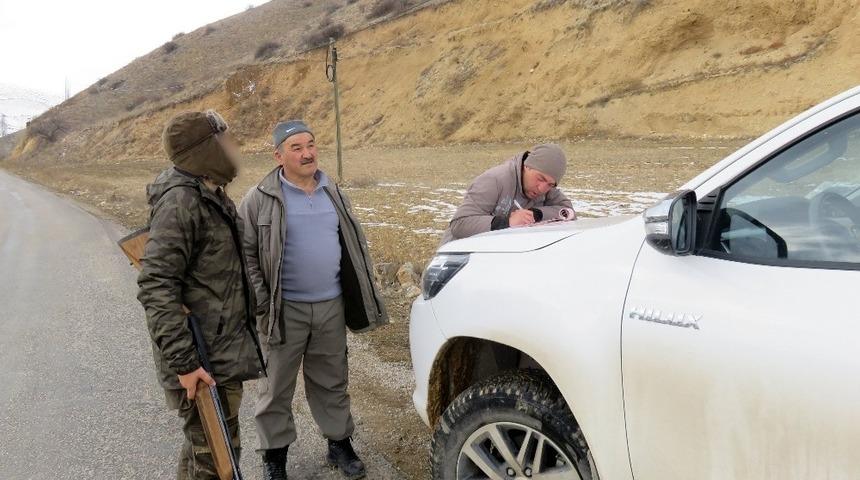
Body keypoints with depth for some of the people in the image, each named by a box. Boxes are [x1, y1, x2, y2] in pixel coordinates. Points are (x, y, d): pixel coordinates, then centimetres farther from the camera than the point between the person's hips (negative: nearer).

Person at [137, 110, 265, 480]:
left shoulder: (209, 195, 10)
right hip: (203, 359, -9)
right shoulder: (180, 201, -20)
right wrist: (182, 362, -26)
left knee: (202, 445, 24)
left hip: (224, 348, 9)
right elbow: (156, 287, -25)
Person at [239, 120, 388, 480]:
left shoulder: (332, 193, 8)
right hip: (285, 310, -4)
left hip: (332, 306, 4)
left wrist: (359, 295, 11)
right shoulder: (261, 199, -8)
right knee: (277, 387, 8)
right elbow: (245, 254, -7)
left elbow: (353, 244, 15)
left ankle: (340, 443, 32)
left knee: (332, 382, 16)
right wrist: (260, 304, -13)